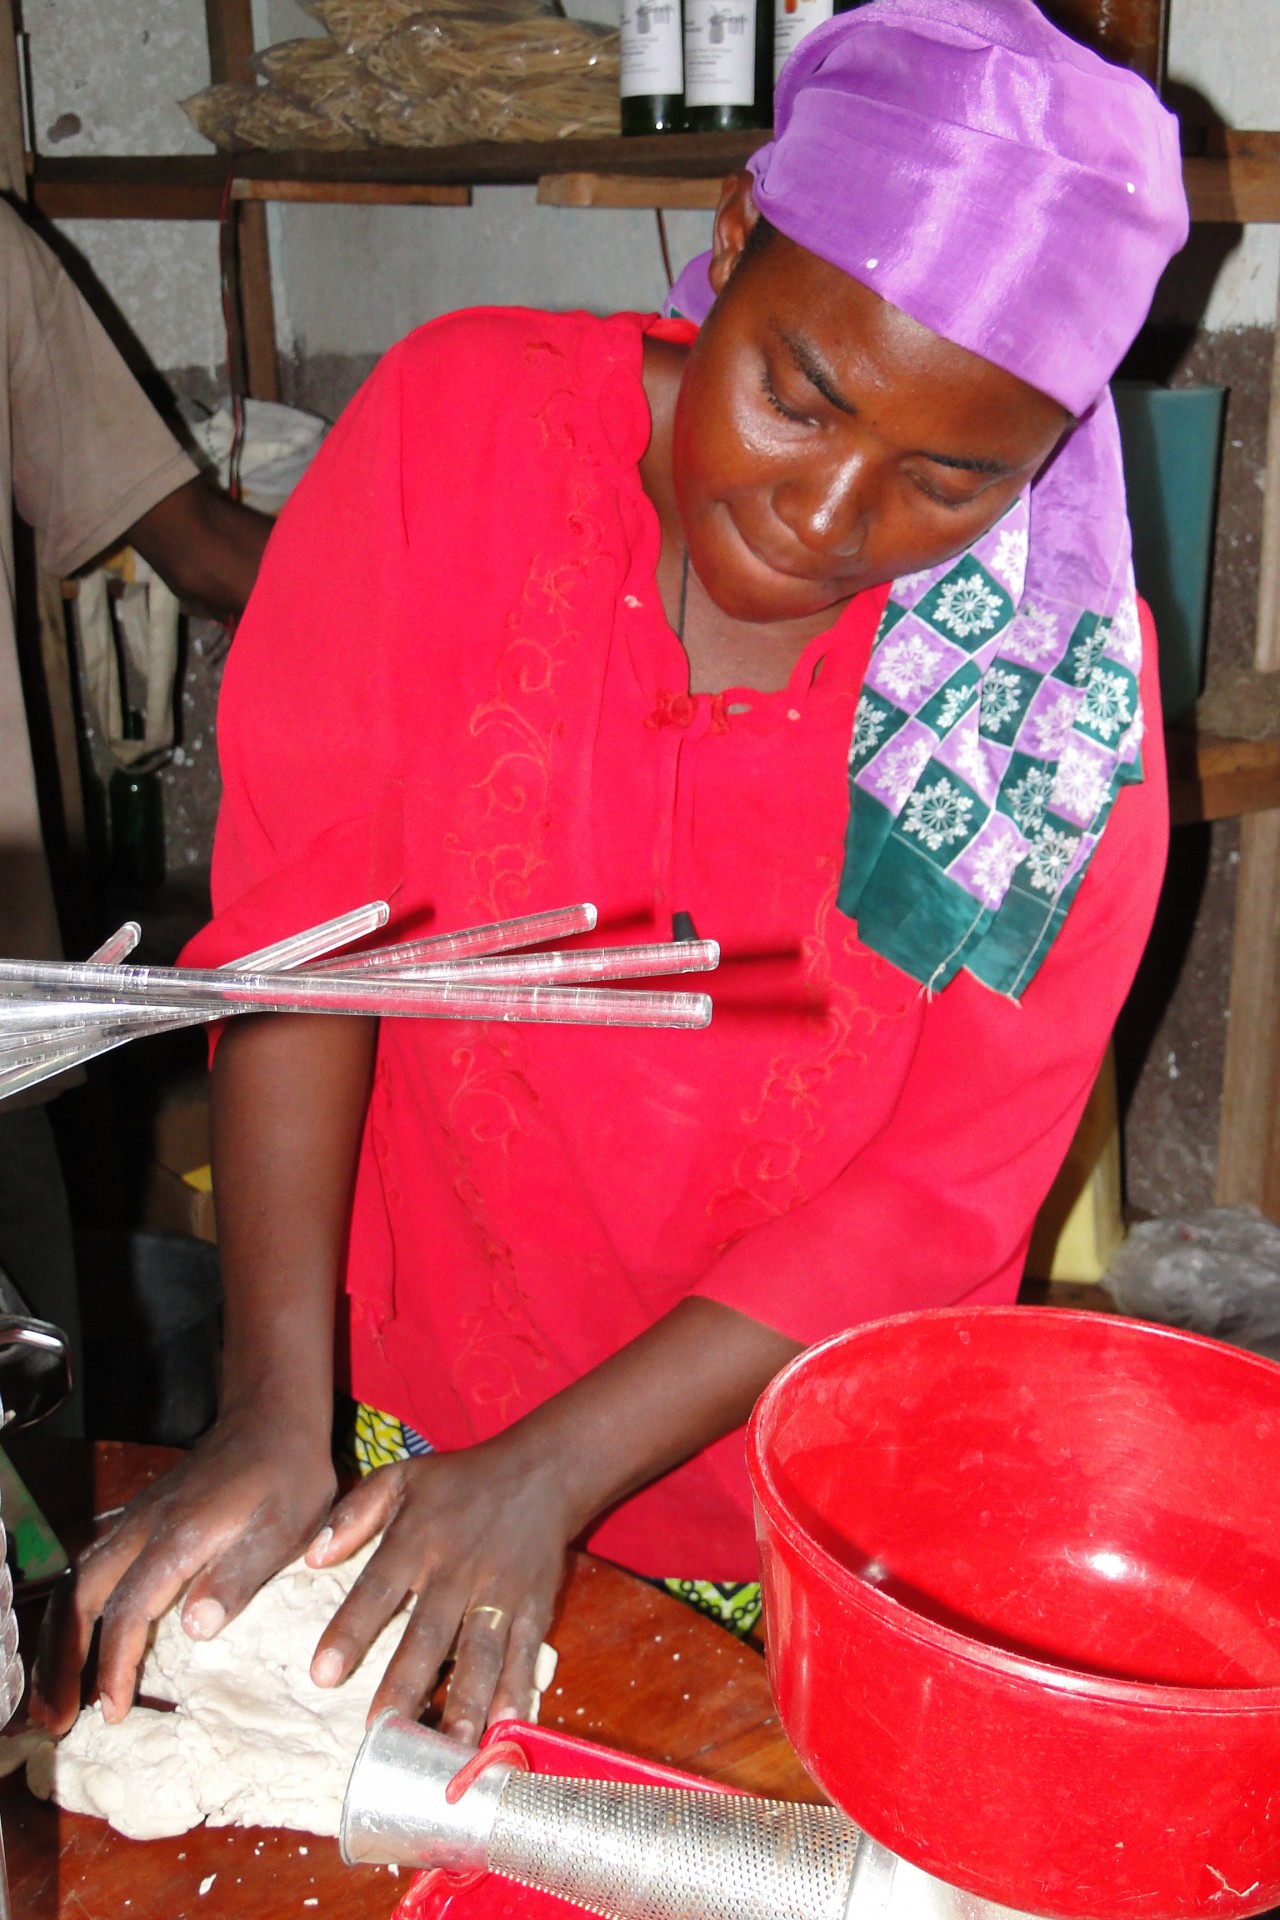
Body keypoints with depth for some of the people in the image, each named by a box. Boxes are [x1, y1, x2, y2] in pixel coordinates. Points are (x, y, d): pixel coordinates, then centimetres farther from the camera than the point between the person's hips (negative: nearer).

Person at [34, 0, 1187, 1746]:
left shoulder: (1063, 684, -17)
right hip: (428, 1401, 1)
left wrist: (558, 1470, -24)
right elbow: (300, 912, -17)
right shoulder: (461, 423, -17)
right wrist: (277, 1418, -24)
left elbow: (947, 1189, -17)